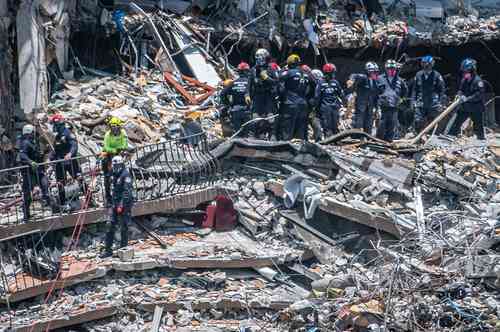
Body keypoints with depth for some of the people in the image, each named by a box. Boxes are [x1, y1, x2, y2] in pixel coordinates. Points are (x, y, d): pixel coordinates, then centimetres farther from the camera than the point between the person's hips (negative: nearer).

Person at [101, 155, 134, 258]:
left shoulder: (126, 174, -12)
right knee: (111, 227, 5)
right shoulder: (116, 174, 15)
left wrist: (121, 205, -22)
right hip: (116, 204, 8)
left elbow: (127, 192, -19)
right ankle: (108, 250, 8)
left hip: (125, 204, -8)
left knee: (124, 227, -2)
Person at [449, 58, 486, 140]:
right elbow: (460, 90, 12)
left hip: (476, 108, -6)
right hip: (465, 107, 6)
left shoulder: (477, 80, -16)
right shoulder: (464, 80, 5)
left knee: (478, 126, 2)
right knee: (457, 123, 6)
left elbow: (479, 94, -22)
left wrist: (467, 98, -26)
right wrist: (461, 95, -12)